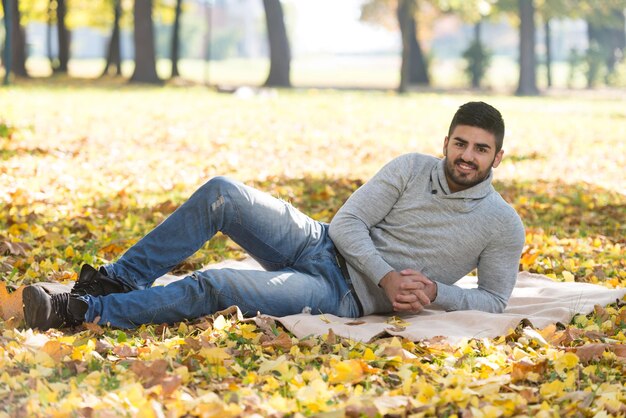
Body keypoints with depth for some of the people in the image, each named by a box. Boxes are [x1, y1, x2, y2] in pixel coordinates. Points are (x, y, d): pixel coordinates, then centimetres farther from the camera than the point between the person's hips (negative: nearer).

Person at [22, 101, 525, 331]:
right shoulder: (413, 168, 4)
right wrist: (387, 278, -17)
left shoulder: (502, 225, -3)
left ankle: (84, 311, -19)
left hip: (344, 295, -4)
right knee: (222, 193, -18)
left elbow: (493, 301, 1)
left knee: (215, 286, -26)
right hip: (322, 244, 5)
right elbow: (347, 222, -1)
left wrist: (435, 292, -17)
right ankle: (121, 279, -7)